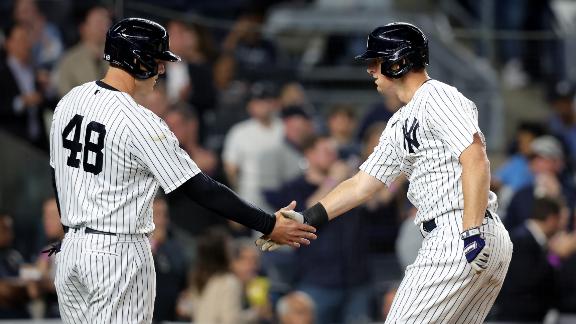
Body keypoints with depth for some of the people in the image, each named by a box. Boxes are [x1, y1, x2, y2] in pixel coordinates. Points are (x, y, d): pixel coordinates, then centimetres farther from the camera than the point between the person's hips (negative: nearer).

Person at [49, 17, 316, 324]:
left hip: (72, 250, 7)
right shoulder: (140, 124, -18)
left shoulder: (69, 101, 4)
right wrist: (270, 225, -14)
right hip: (120, 253, -7)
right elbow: (202, 190, -19)